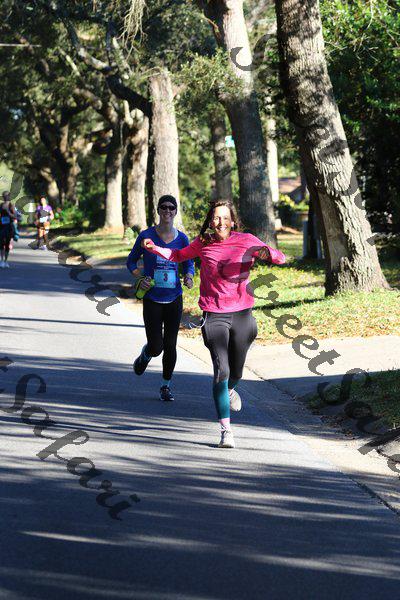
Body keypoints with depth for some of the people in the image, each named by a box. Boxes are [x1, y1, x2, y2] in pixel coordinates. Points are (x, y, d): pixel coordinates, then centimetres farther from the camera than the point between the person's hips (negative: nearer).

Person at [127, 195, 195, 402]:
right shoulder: (146, 236, -6)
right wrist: (140, 278, -11)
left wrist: (188, 277, -8)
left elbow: (189, 264, 14)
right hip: (152, 300, -2)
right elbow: (131, 261, 6)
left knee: (170, 345, 4)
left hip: (174, 299, 2)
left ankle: (166, 385, 22)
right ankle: (145, 355, 32)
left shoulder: (182, 238, 1)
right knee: (156, 347, -6)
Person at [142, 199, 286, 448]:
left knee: (236, 373, 14)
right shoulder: (203, 243, 2)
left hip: (242, 313, 1)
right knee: (221, 370, -15)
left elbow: (280, 258, -6)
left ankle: (230, 390, 53)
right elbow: (179, 255, 21)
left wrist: (267, 253, -28)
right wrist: (155, 248, 7)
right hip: (214, 315, -1)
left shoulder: (246, 241, -1)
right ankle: (226, 430, -12)